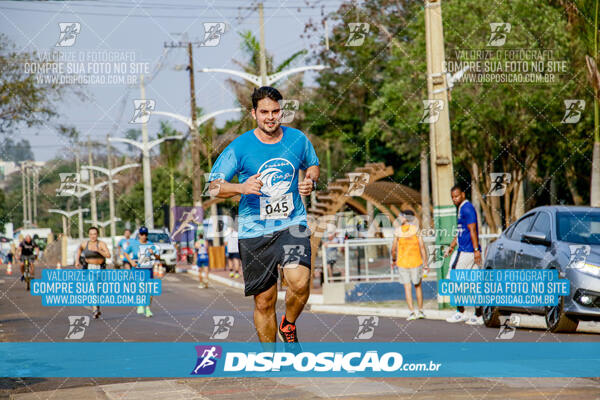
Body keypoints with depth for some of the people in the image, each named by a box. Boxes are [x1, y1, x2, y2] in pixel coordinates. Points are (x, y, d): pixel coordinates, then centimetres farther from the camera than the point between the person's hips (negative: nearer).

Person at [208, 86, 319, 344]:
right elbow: (214, 186, -5)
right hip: (254, 230, -1)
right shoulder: (239, 147, -7)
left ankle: (288, 325, 11)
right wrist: (241, 187, -25)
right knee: (264, 301, 4)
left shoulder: (298, 139, 1)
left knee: (300, 284, -22)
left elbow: (312, 165, 21)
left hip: (292, 224, 1)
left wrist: (310, 182, -2)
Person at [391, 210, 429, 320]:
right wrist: (425, 264, -3)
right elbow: (422, 247, -8)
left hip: (402, 263, 0)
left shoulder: (398, 231, -5)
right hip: (416, 262, 0)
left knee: (407, 288, 3)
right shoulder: (416, 229, -6)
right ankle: (420, 311, 17)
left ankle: (412, 312, -5)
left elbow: (394, 249, -1)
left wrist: (393, 261, 17)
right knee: (418, 286, 15)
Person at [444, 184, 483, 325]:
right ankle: (478, 316, 6)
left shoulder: (467, 208, -13)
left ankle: (460, 313, 3)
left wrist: (476, 250, -24)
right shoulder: (461, 209, 19)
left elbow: (472, 230, -19)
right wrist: (451, 246, 26)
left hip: (466, 252, -10)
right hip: (464, 250, 10)